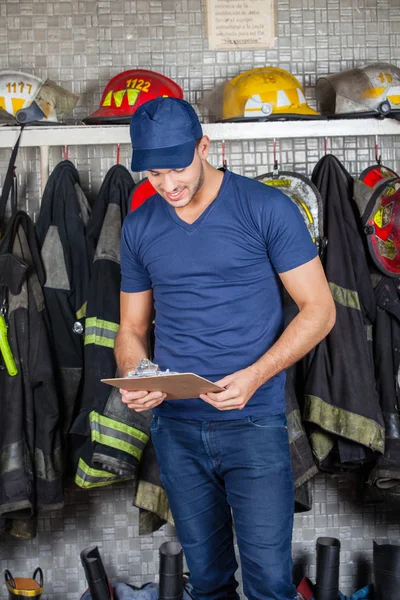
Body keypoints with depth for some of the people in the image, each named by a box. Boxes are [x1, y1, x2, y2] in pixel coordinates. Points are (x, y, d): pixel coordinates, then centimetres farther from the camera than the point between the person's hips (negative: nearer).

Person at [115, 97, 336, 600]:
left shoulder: (266, 209, -7)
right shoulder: (139, 227, 6)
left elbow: (318, 309, -6)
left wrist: (254, 376, -19)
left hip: (254, 424, -3)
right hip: (174, 426, 4)